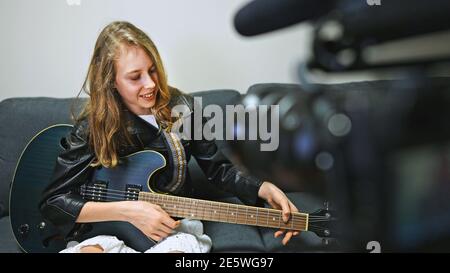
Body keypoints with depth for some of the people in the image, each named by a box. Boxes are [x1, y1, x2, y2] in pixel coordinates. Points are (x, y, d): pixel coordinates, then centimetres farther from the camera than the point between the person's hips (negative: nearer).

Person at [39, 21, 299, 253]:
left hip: (175, 223, 2)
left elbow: (218, 168, 3)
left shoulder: (182, 108, -4)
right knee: (90, 249, -34)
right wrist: (128, 210, -20)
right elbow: (53, 201, -9)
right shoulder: (92, 126, -10)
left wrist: (266, 189, -14)